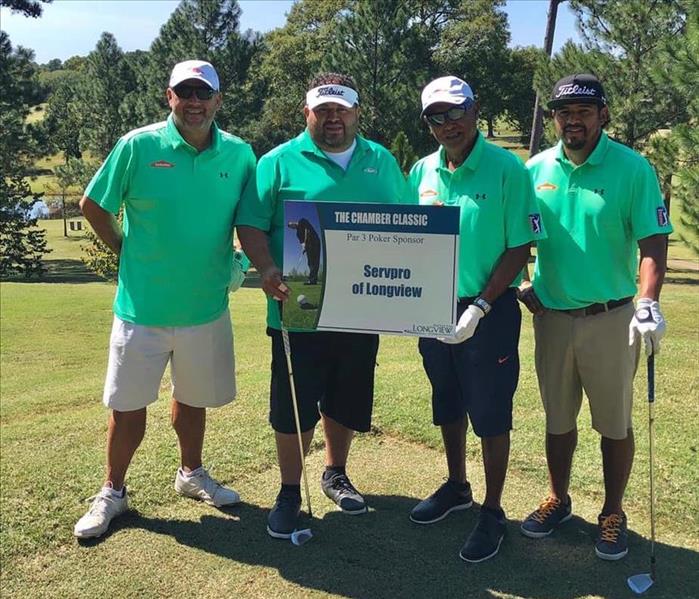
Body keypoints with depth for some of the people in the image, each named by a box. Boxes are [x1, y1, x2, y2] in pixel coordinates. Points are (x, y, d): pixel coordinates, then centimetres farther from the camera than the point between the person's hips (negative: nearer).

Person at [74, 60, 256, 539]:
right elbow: (92, 205, 2)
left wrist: (234, 261, -1)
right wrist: (126, 252, -1)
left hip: (207, 306, 2)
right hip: (142, 306, -2)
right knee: (128, 405, 9)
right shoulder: (138, 146, -8)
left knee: (193, 398, 19)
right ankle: (113, 492, 28)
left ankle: (192, 474, 41)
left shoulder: (240, 154, -1)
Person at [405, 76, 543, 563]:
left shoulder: (507, 169, -11)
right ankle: (456, 488, 40)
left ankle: (493, 513, 22)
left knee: (491, 416, 5)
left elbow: (520, 248, -13)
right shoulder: (422, 171, 4)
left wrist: (478, 307, -18)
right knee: (448, 407, 19)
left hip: (489, 311, -5)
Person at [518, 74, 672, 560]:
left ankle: (613, 514, 27)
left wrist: (648, 303, -26)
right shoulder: (537, 168, 2)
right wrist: (521, 285, 1)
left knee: (615, 423, 9)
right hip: (551, 315, 3)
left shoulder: (633, 168, -9)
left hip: (611, 318, -3)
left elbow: (653, 242, -12)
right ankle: (558, 501, 35)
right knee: (557, 419, 16)